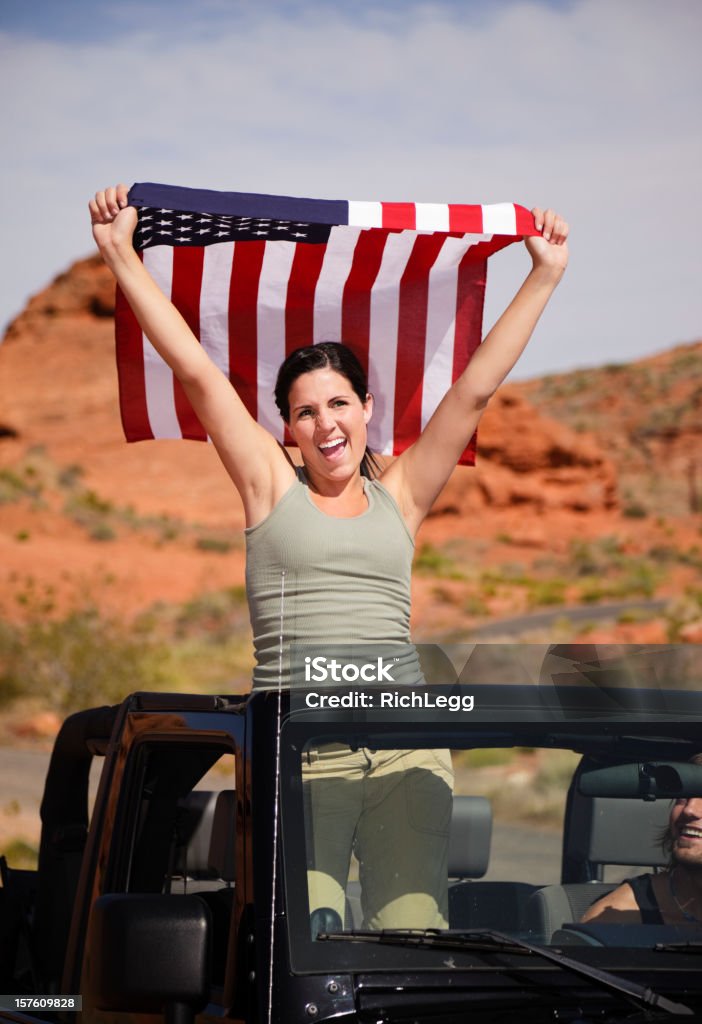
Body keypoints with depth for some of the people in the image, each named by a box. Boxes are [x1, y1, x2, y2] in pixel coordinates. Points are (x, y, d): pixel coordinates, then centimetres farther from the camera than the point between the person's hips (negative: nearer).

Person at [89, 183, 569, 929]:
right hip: (296, 747, -2)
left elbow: (475, 390, 18)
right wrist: (121, 254, 7)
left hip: (406, 748, 2)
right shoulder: (272, 488, 12)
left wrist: (544, 276, 19)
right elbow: (194, 369, 9)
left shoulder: (397, 498, 16)